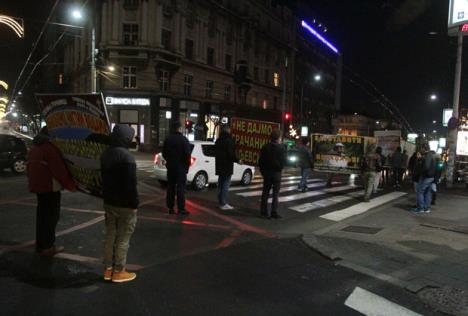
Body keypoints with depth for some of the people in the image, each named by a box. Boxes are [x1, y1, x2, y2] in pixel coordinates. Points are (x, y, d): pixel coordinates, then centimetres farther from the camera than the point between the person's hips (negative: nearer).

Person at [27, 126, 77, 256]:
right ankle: (47, 246, 0)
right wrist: (70, 185, -13)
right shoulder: (50, 148, -16)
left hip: (37, 184, 10)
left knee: (42, 214, 17)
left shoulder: (34, 148, 15)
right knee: (51, 215, -3)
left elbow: (31, 167, 21)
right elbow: (59, 169, -20)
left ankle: (41, 244, 25)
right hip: (49, 186, -10)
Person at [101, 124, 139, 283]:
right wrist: (134, 203, -14)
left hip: (109, 202, 9)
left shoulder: (106, 153, 7)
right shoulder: (126, 156, -22)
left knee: (110, 236, 16)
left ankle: (108, 269, 24)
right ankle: (118, 271, 13)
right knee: (123, 239, 3)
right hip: (124, 204, -8)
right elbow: (131, 184, -22)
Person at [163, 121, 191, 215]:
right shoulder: (183, 139, -13)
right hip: (181, 167, -5)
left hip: (170, 166, 5)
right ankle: (181, 209, -2)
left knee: (170, 187, 11)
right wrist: (187, 165, -3)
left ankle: (170, 207, 14)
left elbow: (164, 153, 13)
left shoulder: (168, 139, 6)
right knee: (180, 188, -3)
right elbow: (188, 154, -15)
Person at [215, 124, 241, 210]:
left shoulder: (218, 141, 13)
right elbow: (231, 154, -20)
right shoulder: (229, 140, -15)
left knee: (220, 185, 14)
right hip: (227, 167, -9)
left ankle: (221, 203, 20)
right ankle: (224, 204, -4)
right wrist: (237, 160, -5)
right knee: (226, 185, -5)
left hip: (219, 166, 9)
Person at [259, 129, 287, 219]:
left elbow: (261, 161, 2)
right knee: (275, 194, 3)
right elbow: (283, 161, -12)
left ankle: (264, 211, 15)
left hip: (266, 173, 4)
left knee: (265, 192, 12)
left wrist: (262, 171, 11)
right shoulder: (281, 148, -12)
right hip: (276, 173, -3)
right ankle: (274, 212, 3)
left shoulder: (265, 147, 0)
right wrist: (279, 169, 5)